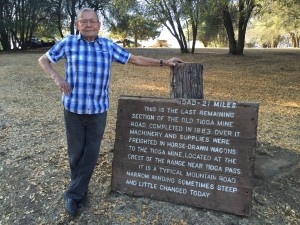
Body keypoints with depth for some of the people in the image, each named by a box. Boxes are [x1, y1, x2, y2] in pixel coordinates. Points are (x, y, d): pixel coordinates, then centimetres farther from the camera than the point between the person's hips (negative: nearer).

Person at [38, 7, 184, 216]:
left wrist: (164, 62, 7)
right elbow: (43, 60, 10)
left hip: (98, 109, 1)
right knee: (76, 152, 8)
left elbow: (135, 59, 8)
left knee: (91, 152, 5)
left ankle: (73, 193, 22)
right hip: (74, 108, -1)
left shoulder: (108, 45, 4)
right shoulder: (68, 42, 0)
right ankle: (81, 191, 30)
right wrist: (57, 77, -9)